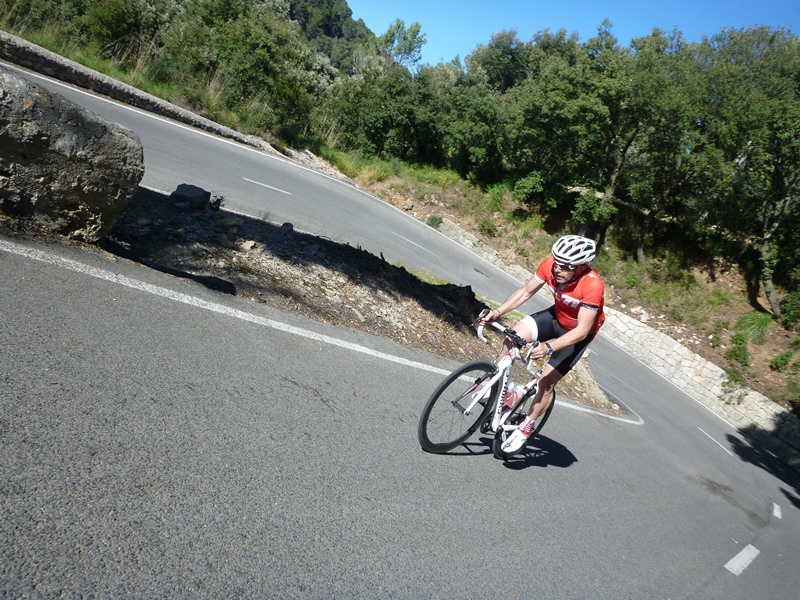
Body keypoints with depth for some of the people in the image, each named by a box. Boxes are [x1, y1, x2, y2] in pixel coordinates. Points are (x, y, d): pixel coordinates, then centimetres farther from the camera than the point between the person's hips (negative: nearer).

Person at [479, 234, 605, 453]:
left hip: (578, 332, -4)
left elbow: (582, 330, -34)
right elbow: (526, 291, -11)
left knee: (547, 381, -9)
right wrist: (498, 312, -24)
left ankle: (526, 427, 12)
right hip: (556, 316, 5)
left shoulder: (593, 285, -36)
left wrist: (549, 347, -46)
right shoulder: (550, 265, -23)